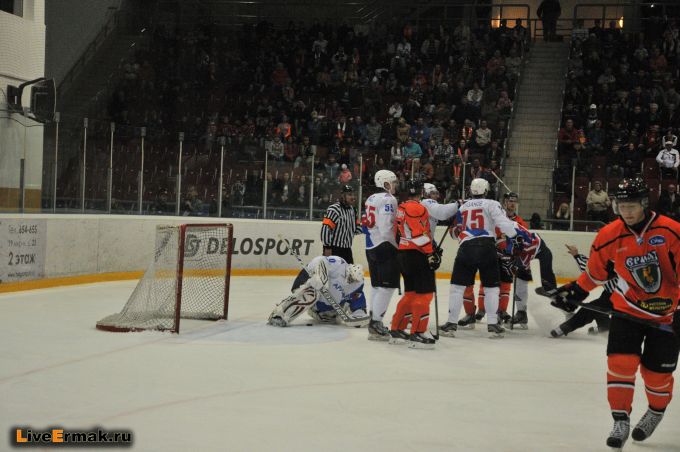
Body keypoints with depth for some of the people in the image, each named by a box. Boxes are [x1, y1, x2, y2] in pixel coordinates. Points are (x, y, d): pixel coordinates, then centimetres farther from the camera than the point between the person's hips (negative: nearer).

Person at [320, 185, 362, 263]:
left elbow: (355, 228, 18)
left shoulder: (352, 210, 12)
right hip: (334, 249, -9)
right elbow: (325, 228, -21)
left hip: (346, 249, 9)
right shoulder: (334, 210, -17)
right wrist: (327, 247, -21)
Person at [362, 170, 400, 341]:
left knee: (377, 285, 15)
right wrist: (398, 245, -9)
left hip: (371, 247, 10)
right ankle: (376, 323, -12)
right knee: (387, 286, -8)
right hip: (385, 247, -10)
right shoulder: (388, 199, -13)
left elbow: (365, 225, 19)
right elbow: (386, 228, -20)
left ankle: (374, 321, 18)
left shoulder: (371, 199, 17)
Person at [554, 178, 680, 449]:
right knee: (621, 362, -13)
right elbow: (597, 269, 7)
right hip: (628, 309, 1)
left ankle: (656, 413, 36)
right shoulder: (610, 235, -10)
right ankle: (621, 421, 1)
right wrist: (577, 290, 6)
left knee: (657, 371, 5)